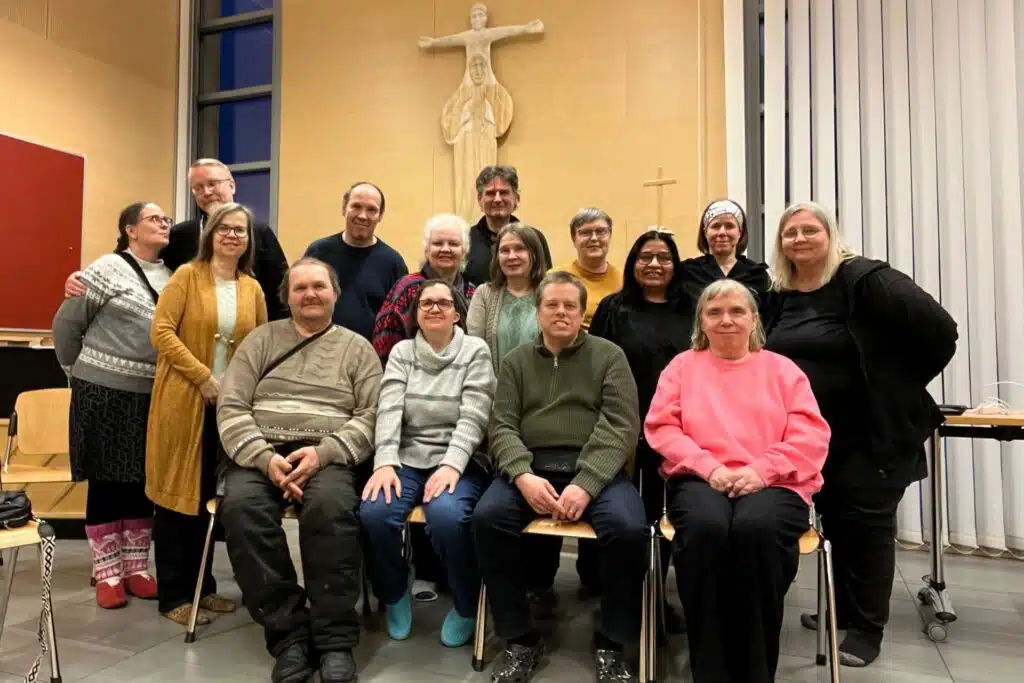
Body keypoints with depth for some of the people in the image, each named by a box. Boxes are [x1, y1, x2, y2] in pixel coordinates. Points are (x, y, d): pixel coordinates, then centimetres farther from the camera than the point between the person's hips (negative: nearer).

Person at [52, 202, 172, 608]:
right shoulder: (108, 269, -6)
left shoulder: (173, 276, 9)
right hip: (106, 392, -5)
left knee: (144, 482, 10)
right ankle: (107, 573, 16)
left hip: (155, 396, 5)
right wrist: (79, 373, 5)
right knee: (107, 481, 4)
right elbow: (66, 324, -3)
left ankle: (137, 568, 23)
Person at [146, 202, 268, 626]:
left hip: (232, 403, 4)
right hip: (183, 399, -4)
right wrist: (203, 376, -16)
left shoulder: (252, 288, 8)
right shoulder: (187, 275, -3)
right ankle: (173, 595, 15)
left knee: (211, 496, 12)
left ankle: (202, 585, 26)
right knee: (178, 492, 3)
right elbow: (162, 331, -11)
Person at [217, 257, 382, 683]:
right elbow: (231, 408, 5)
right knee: (240, 507, -31)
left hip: (328, 455, -1)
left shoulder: (357, 348, 13)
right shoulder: (261, 340, 15)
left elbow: (371, 417, 2)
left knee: (331, 506, -34)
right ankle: (288, 633, -18)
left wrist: (322, 452, -16)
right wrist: (266, 457, -13)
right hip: (259, 453, 2)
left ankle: (335, 639, -20)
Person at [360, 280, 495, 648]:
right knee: (374, 512, -27)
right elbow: (389, 409, -4)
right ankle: (395, 594, 7)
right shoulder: (402, 351, 10)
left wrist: (452, 465, -23)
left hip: (458, 461, -2)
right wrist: (384, 462, -20)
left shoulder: (475, 351, 3)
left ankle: (466, 606, -2)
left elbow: (473, 416, -8)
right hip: (406, 458, 3)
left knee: (446, 516, -33)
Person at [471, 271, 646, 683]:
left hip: (597, 468, -1)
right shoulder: (515, 362, 14)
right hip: (530, 467, 2)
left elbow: (620, 428, -3)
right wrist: (523, 476, -15)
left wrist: (586, 485, -18)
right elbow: (502, 427, 5)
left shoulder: (609, 356, 8)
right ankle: (520, 640, -5)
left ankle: (612, 644, -2)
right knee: (487, 518, -26)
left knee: (628, 528, -29)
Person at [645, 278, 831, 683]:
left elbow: (811, 436, 5)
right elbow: (662, 427, 5)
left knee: (756, 526, -35)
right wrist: (709, 467, -11)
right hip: (701, 480, 0)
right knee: (705, 526, -35)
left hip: (773, 484, 0)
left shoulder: (783, 369, 17)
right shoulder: (682, 366, 18)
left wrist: (761, 470, -13)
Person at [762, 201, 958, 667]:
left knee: (866, 521, 3)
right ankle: (842, 607, 32)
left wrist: (899, 387, -11)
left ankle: (868, 627, 17)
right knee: (833, 518, 15)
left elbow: (939, 330, -19)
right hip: (811, 433, 6)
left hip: (873, 431, -6)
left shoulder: (866, 280, -17)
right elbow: (771, 358, 16)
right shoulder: (779, 296, 4)